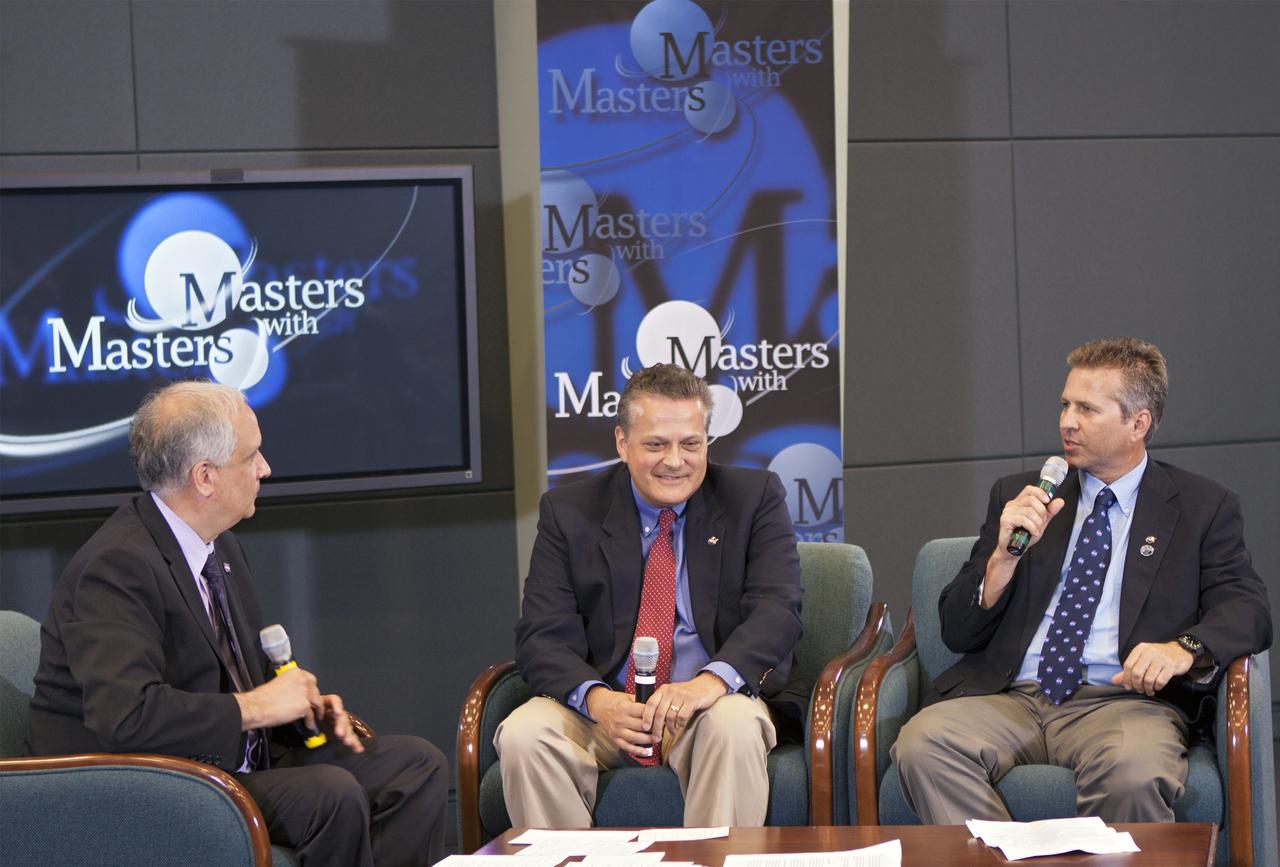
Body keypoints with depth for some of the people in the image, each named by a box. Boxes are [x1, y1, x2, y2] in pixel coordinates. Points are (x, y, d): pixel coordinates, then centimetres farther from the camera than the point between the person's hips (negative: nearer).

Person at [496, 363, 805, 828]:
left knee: (735, 727, -34)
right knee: (522, 735, -27)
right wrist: (595, 698, -25)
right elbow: (543, 636, -3)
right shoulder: (569, 511, 4)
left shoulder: (754, 498, 3)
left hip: (710, 702, -1)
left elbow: (777, 610, -8)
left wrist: (713, 680, -28)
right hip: (604, 707, 1)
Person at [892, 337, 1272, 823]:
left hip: (1124, 700, -2)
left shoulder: (1202, 507, 14)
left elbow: (1247, 608, 1)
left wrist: (1184, 648, -21)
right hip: (1010, 698, 3)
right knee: (920, 743, -29)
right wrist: (1004, 556, -4)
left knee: (1131, 770, -38)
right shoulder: (1018, 497, 19)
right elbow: (958, 632, 15)